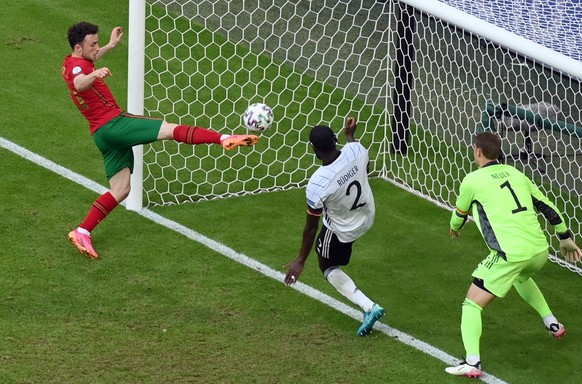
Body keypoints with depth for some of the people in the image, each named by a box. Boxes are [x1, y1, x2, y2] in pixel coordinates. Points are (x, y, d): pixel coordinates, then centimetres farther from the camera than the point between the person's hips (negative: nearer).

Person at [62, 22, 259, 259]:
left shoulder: (71, 64, 15)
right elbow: (79, 83, -41)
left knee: (120, 190, 10)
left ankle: (82, 232, 4)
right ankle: (224, 139, -21)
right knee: (171, 130, -14)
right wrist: (94, 75, -62)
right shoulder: (77, 66, -15)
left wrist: (110, 46, 45)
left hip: (102, 136, 10)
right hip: (112, 123, -10)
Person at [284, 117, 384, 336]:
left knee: (328, 266, 21)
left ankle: (368, 306, 7)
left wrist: (301, 261, -12)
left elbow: (311, 227, -25)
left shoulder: (318, 183, -37)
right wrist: (350, 135, 18)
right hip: (368, 217, 6)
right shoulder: (356, 150, -26)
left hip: (341, 231, -6)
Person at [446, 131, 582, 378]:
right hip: (539, 250, 6)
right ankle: (552, 324, 45)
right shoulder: (514, 173, 14)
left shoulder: (472, 181, -1)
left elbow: (460, 213, 17)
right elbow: (546, 205, 19)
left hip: (510, 255, -6)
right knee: (521, 277, 41)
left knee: (472, 304, 0)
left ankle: (472, 362, -19)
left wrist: (454, 228, 40)